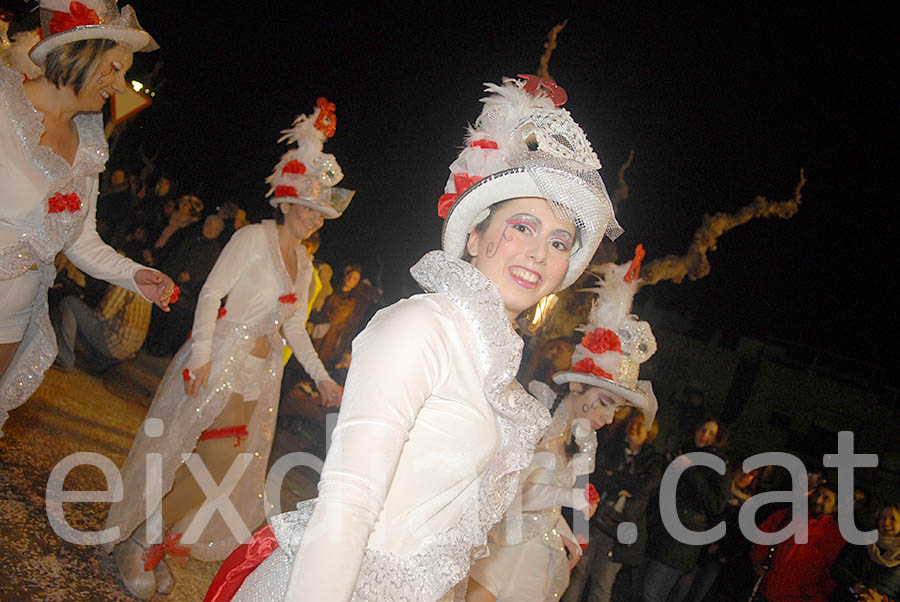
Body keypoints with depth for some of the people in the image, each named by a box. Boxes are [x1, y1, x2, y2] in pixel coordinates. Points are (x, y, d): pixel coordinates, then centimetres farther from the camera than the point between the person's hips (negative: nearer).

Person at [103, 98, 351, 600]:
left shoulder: (304, 264, 15)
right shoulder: (254, 238, -7)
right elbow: (212, 292, -13)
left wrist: (322, 377, 11)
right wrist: (200, 354, -21)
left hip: (262, 373, 7)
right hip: (222, 359, -7)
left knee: (230, 465, 6)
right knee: (211, 458, -10)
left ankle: (153, 545, 20)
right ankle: (137, 543, 9)